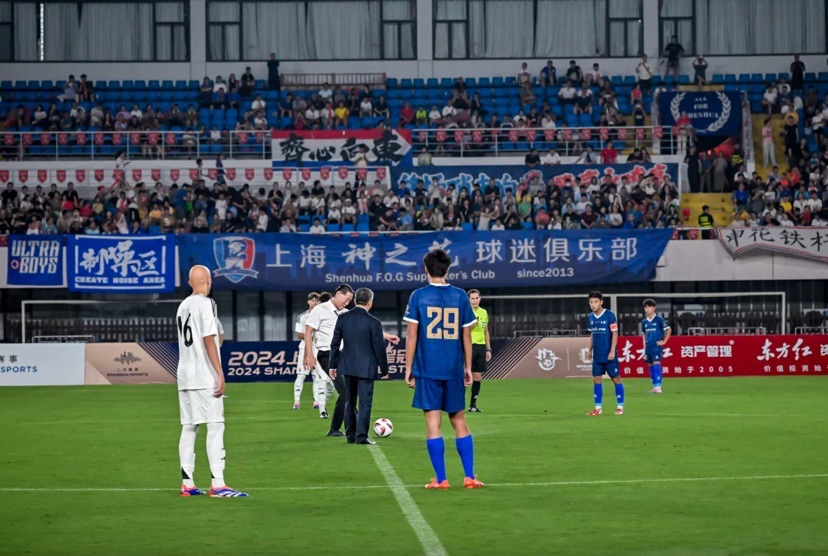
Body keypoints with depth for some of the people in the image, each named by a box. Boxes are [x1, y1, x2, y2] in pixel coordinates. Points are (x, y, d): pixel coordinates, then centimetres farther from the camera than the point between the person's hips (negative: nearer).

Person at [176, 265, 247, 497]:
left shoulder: (183, 306, 16)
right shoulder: (205, 304, -8)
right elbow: (208, 340, -15)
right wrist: (220, 373, -16)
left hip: (184, 376, 8)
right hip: (205, 377, -8)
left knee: (188, 427, 8)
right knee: (215, 426, -9)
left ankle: (187, 484, 8)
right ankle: (217, 484, -14)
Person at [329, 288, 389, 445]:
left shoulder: (343, 318, 0)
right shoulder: (373, 322, -12)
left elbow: (335, 343, 4)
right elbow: (379, 348, -8)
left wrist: (333, 365, 13)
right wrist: (384, 369, 3)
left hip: (348, 366, 4)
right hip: (366, 367, -4)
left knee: (350, 401, 14)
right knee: (365, 402, 0)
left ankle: (350, 435, 18)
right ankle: (361, 436, -4)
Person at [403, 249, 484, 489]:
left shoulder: (418, 296, -3)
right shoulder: (460, 296, 3)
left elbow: (412, 336, -4)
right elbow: (466, 336, 5)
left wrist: (408, 368, 3)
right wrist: (468, 368, 14)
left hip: (428, 369, -2)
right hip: (454, 369, 2)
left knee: (433, 422, 0)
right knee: (459, 421, 12)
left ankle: (440, 479, -1)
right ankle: (469, 476, 8)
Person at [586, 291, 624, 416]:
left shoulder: (609, 315, -11)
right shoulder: (591, 317, 7)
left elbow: (615, 334, -11)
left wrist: (612, 351, -17)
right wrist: (590, 350, 12)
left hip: (609, 354, -6)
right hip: (597, 355, 6)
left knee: (616, 378, 2)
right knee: (596, 380, 4)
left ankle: (620, 407, 9)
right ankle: (598, 408, 9)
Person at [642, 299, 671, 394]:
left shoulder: (659, 319, -6)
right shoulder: (644, 322, 11)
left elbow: (668, 329, -4)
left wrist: (664, 341, -8)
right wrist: (645, 346, 16)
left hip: (657, 346, -6)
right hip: (648, 347, 6)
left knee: (656, 365, -15)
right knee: (651, 366, 9)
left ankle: (658, 387, -20)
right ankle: (654, 387, 16)